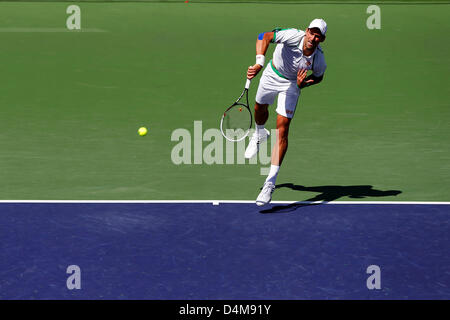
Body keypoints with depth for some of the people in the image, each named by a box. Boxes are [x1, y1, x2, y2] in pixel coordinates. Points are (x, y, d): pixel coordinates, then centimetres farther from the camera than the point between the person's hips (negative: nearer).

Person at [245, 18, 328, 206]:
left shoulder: (319, 61, -27)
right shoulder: (294, 36, -35)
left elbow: (318, 77, -3)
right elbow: (264, 37, -41)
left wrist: (302, 84, -24)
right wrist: (259, 62, -54)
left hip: (291, 84, -1)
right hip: (272, 73, 1)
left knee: (282, 132, -12)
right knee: (260, 108, 27)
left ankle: (270, 183, -12)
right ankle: (260, 134, 67)